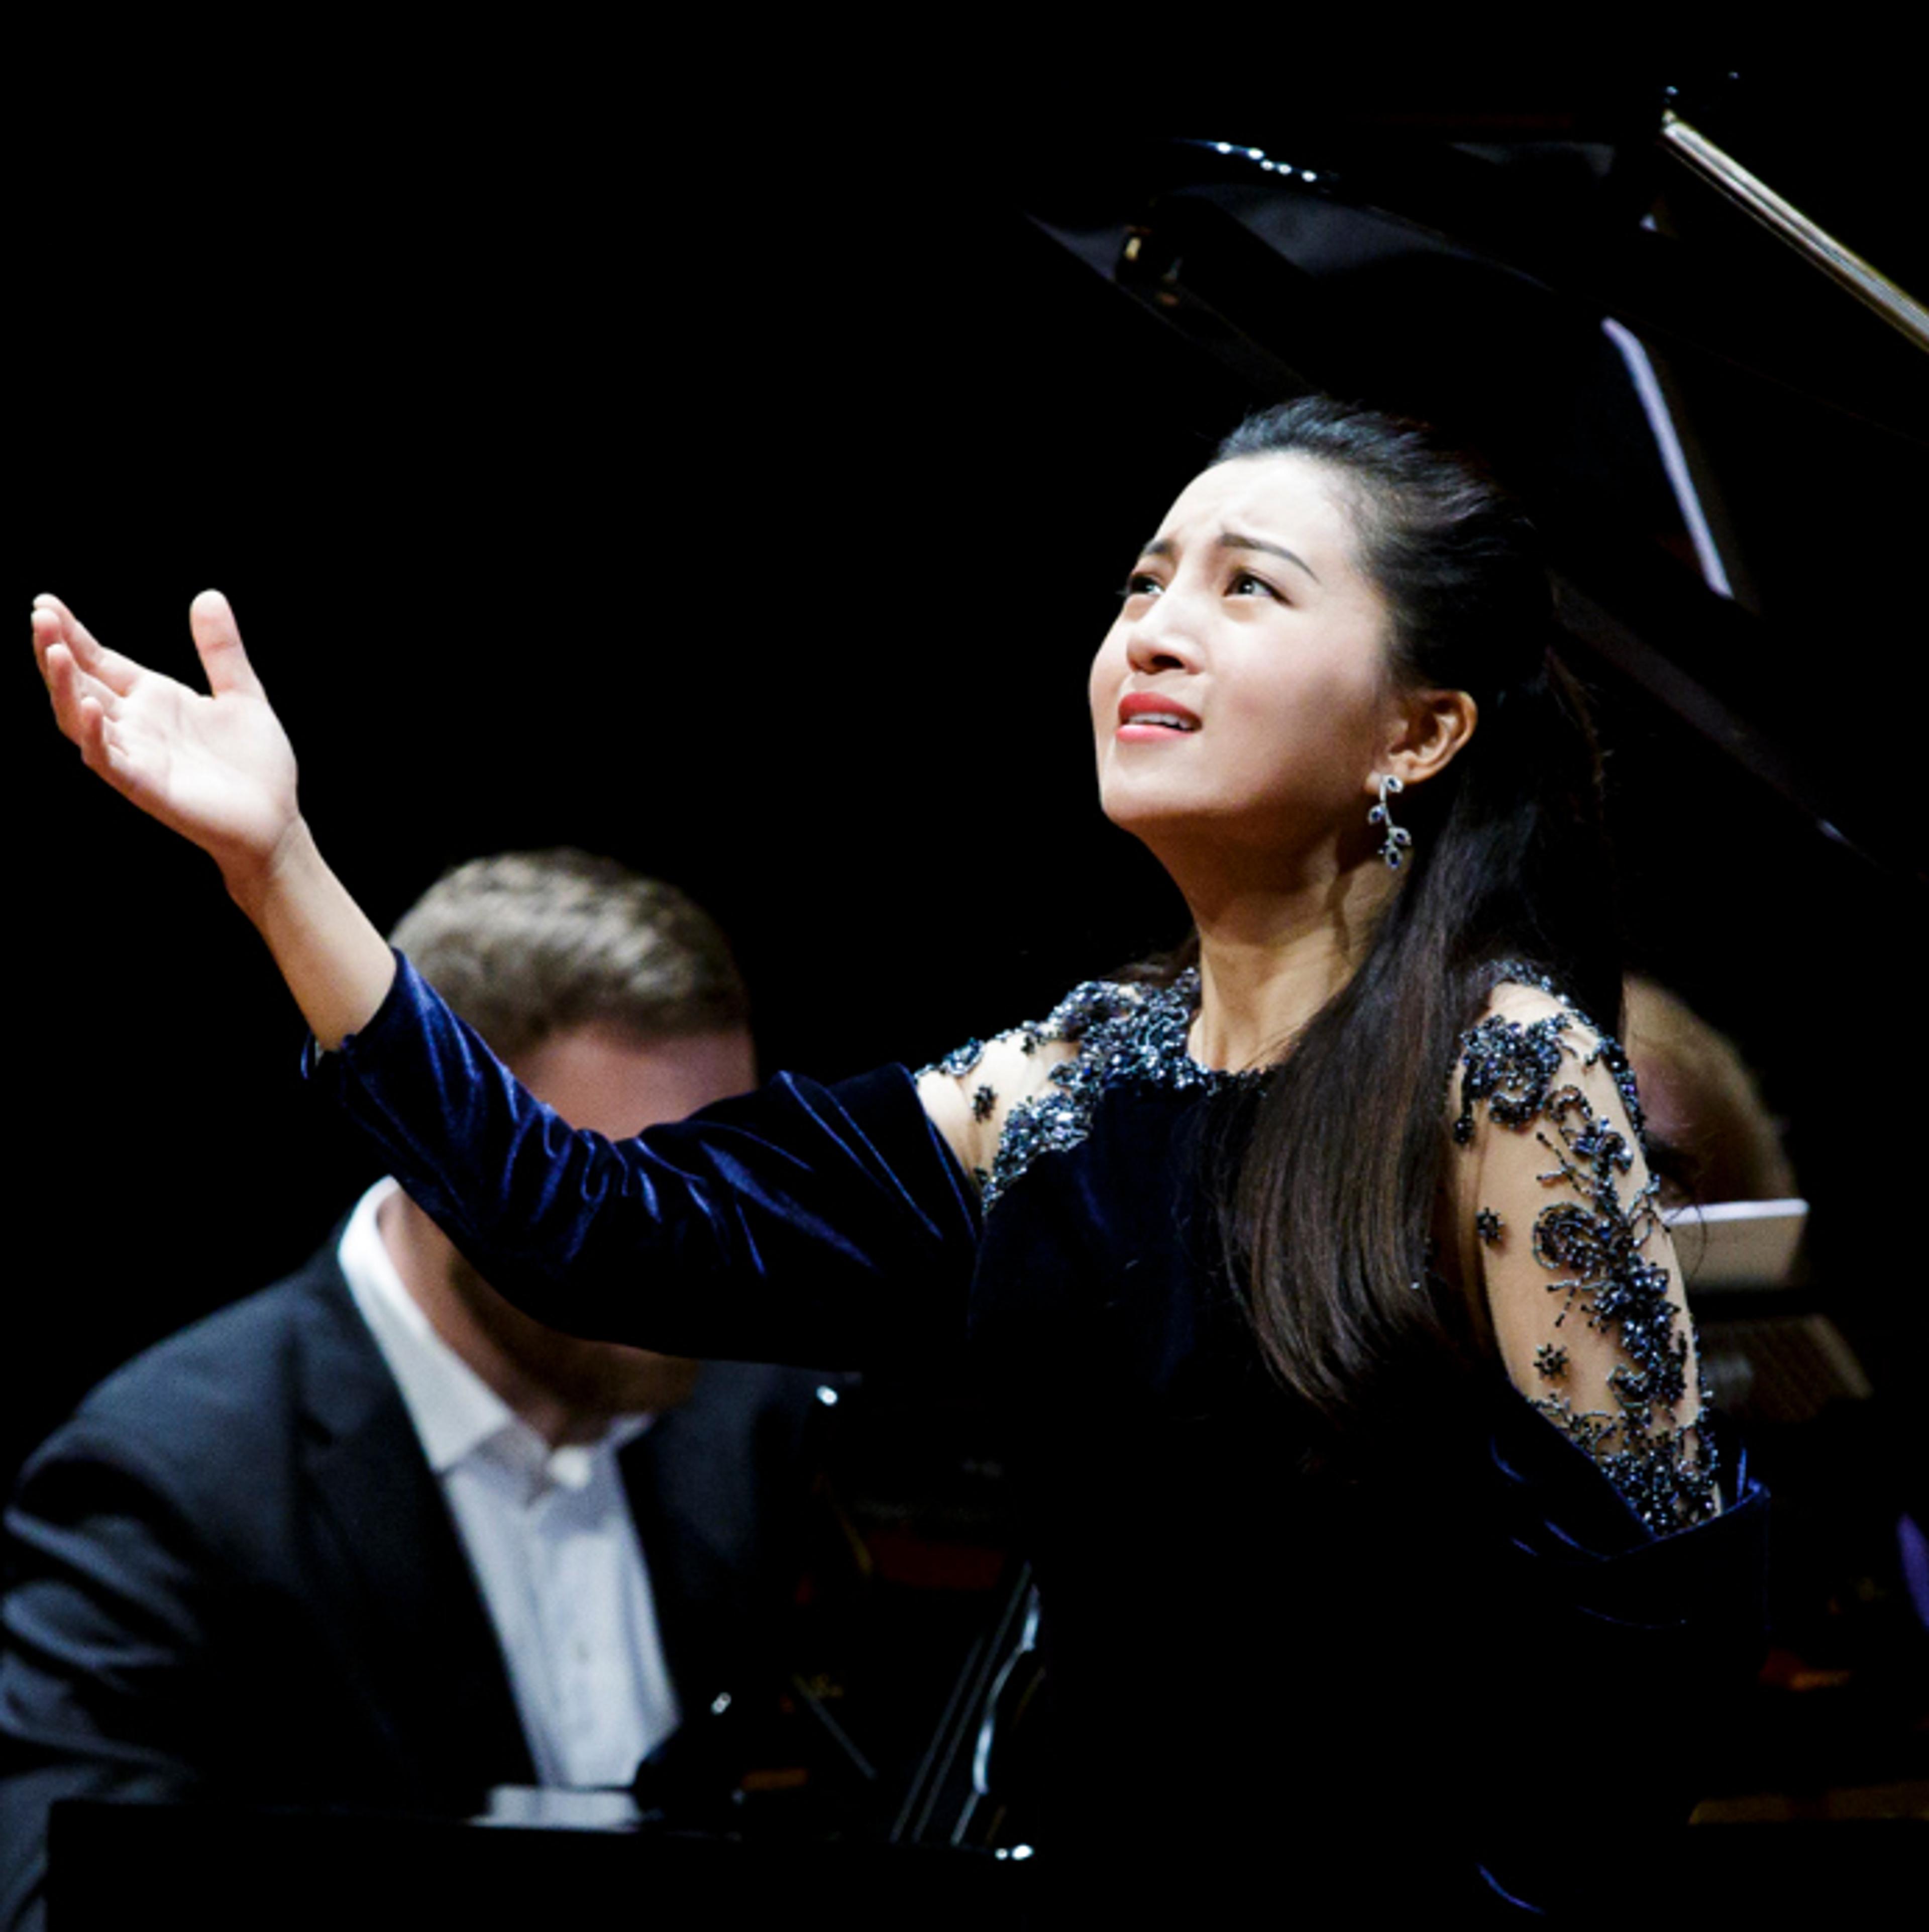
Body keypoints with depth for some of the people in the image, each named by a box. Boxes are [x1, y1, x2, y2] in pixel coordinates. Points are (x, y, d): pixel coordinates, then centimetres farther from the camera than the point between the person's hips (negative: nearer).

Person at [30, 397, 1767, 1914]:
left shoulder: (1498, 1065, -12)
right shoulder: (1066, 1083, 5)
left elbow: (1651, 1594, -14)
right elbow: (600, 1232, -1)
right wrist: (272, 862, -6)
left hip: (1414, 1871, -6)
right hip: (1123, 1860, 6)